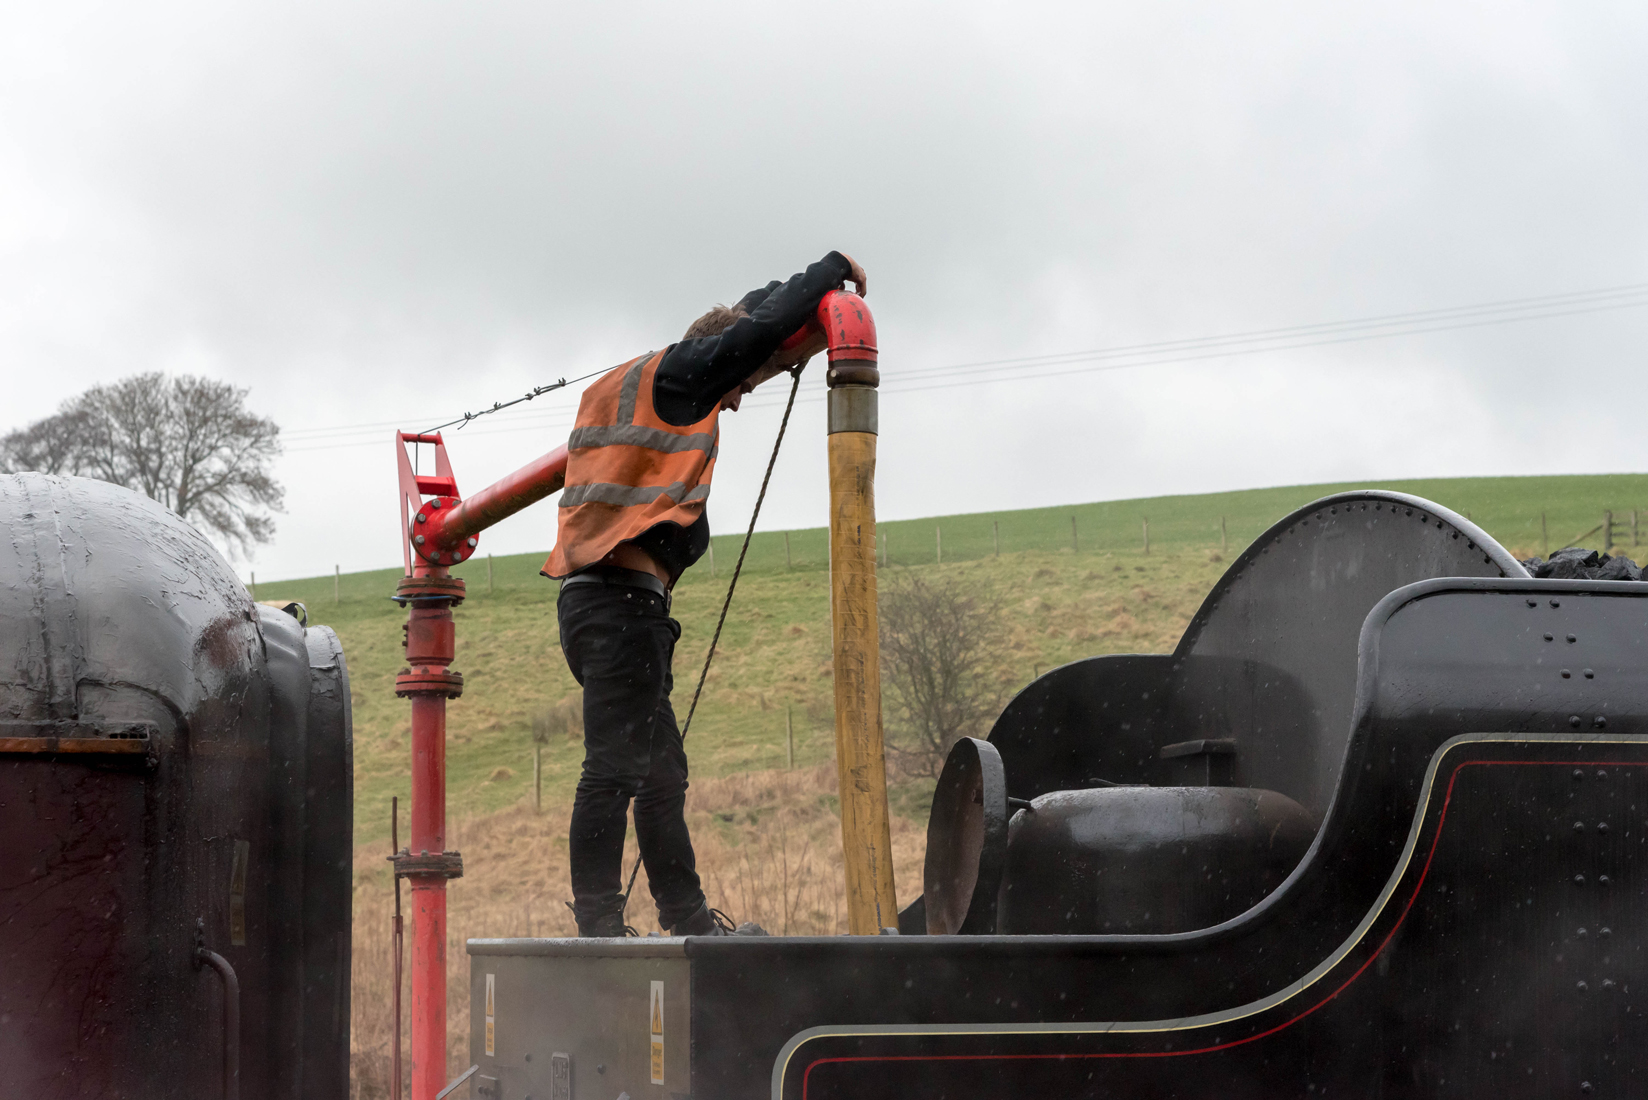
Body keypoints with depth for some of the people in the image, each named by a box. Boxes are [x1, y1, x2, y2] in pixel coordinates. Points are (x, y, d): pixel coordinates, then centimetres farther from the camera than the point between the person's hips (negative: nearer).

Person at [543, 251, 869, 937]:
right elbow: (763, 327, -7)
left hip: (592, 599, 10)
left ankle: (686, 917, 21)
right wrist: (833, 269, 8)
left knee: (661, 770, 15)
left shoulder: (619, 385, 26)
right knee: (613, 770, -14)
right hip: (623, 601, -10)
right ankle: (598, 926, -17)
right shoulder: (672, 374, -2)